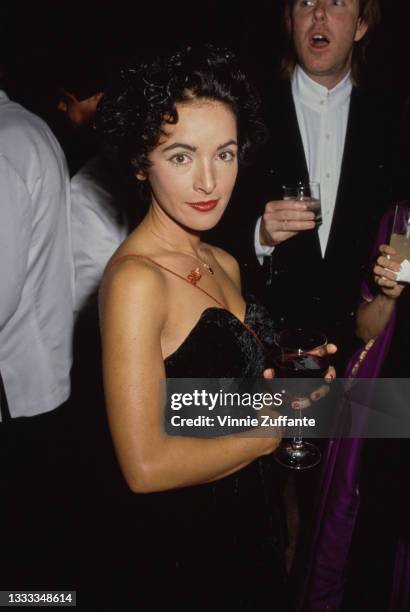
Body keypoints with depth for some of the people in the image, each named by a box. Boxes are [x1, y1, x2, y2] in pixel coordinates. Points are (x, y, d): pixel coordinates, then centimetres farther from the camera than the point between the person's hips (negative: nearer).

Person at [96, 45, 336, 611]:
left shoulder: (225, 265, 1)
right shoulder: (135, 278, -24)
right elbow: (146, 465, -26)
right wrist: (270, 432, -14)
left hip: (253, 522, 7)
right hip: (186, 546, -7)